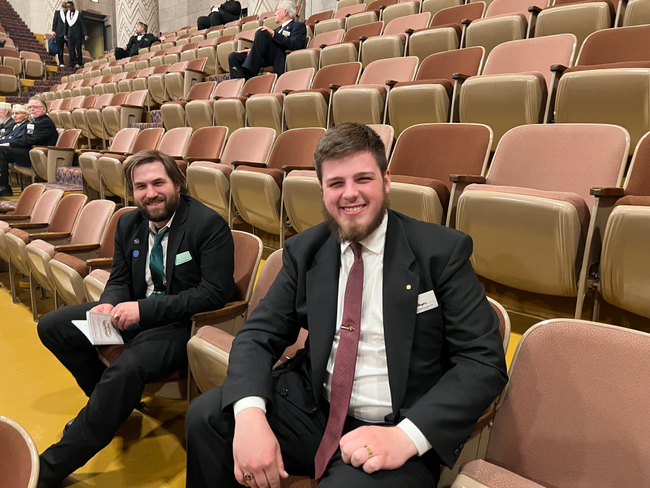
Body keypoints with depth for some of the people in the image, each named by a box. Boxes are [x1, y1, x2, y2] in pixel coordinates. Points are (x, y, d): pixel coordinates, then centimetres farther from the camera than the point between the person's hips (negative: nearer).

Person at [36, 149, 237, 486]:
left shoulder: (209, 224, -17)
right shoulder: (129, 224, 5)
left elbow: (215, 293, -21)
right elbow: (119, 280, 14)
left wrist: (145, 308, -25)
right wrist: (109, 305, -12)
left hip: (184, 323, -8)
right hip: (137, 314, 8)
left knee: (127, 368, -33)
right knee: (51, 326, 3)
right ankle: (109, 404, 14)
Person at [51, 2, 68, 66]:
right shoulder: (57, 12, 10)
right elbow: (54, 22, 8)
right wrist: (53, 30, -2)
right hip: (59, 33, 0)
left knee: (70, 48, -5)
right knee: (60, 49, 1)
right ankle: (61, 62, 5)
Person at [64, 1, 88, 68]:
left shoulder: (79, 14, -2)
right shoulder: (67, 14, 10)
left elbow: (83, 24, -5)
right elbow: (66, 25, 17)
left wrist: (85, 34, -13)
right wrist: (65, 34, 15)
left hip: (77, 35, -4)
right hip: (70, 34, 4)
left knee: (78, 49, -1)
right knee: (71, 49, -3)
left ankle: (78, 63, 6)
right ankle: (72, 63, -2)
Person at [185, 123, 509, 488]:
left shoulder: (442, 251, -9)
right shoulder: (305, 251, 3)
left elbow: (485, 360, -11)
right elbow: (259, 335, 1)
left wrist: (407, 436, -24)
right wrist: (249, 413, -19)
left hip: (395, 433, -3)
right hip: (312, 408, 4)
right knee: (205, 416, -12)